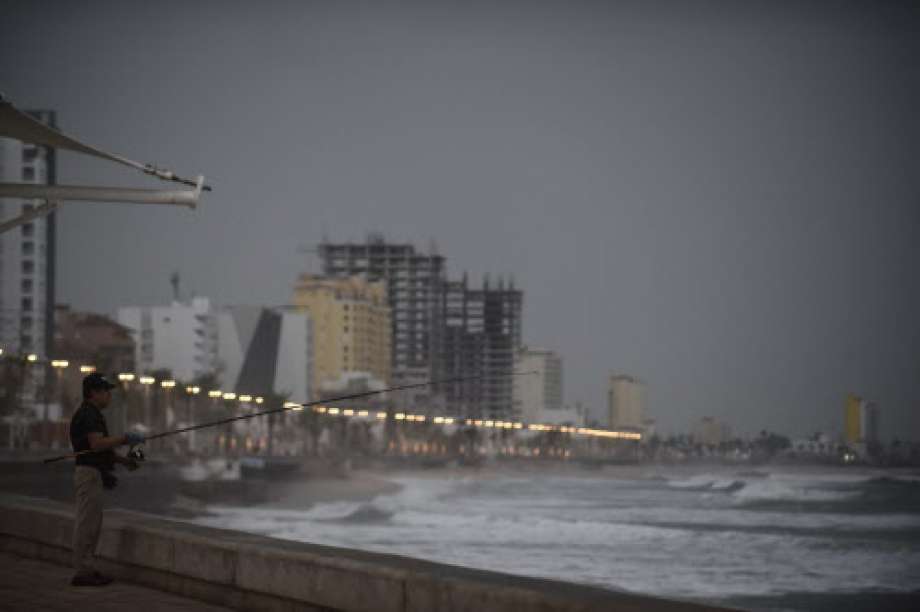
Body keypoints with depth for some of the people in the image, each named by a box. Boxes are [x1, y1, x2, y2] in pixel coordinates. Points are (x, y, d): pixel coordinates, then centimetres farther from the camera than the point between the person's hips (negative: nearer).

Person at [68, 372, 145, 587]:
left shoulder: (92, 414, 20)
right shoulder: (88, 414, -14)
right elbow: (97, 444, -25)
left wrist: (124, 460, 17)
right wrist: (125, 438, -19)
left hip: (94, 474, 11)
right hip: (89, 473, -11)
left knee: (92, 524, 13)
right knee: (87, 523, -9)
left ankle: (86, 569, 17)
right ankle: (82, 572, -7)